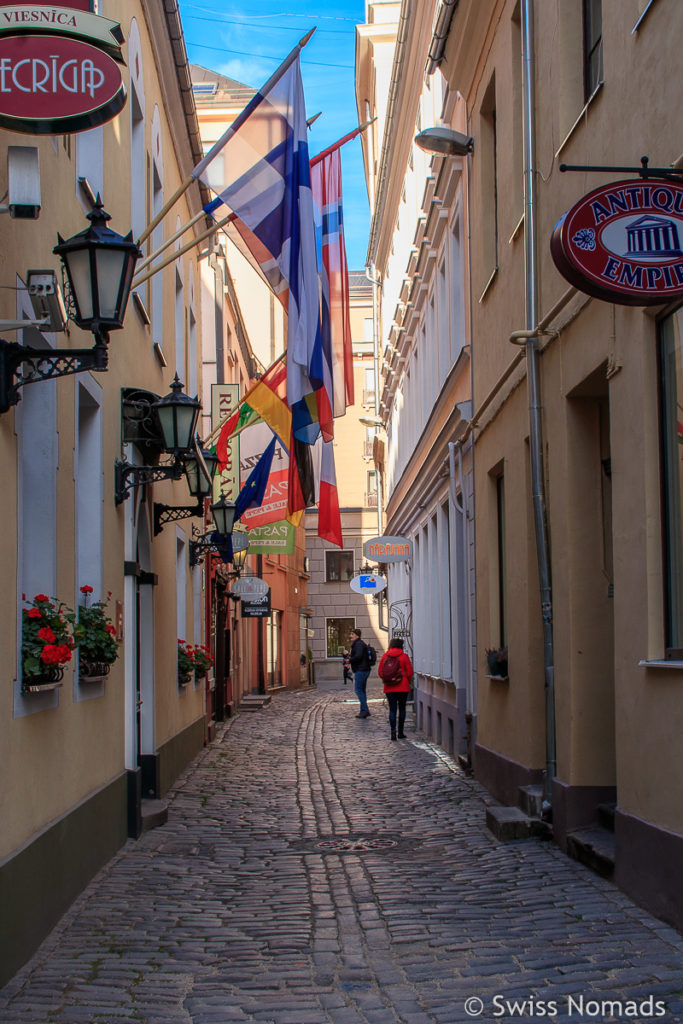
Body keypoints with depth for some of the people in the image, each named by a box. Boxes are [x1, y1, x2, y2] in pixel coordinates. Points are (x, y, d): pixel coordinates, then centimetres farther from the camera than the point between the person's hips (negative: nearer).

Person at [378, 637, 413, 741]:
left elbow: (380, 671, 4)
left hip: (389, 688, 1)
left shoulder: (385, 656, 1)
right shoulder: (404, 656, -5)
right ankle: (400, 733, 12)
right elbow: (409, 672, -6)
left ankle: (393, 731, -12)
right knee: (402, 709, 10)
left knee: (392, 709, 3)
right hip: (403, 687, -1)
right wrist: (407, 681, 11)